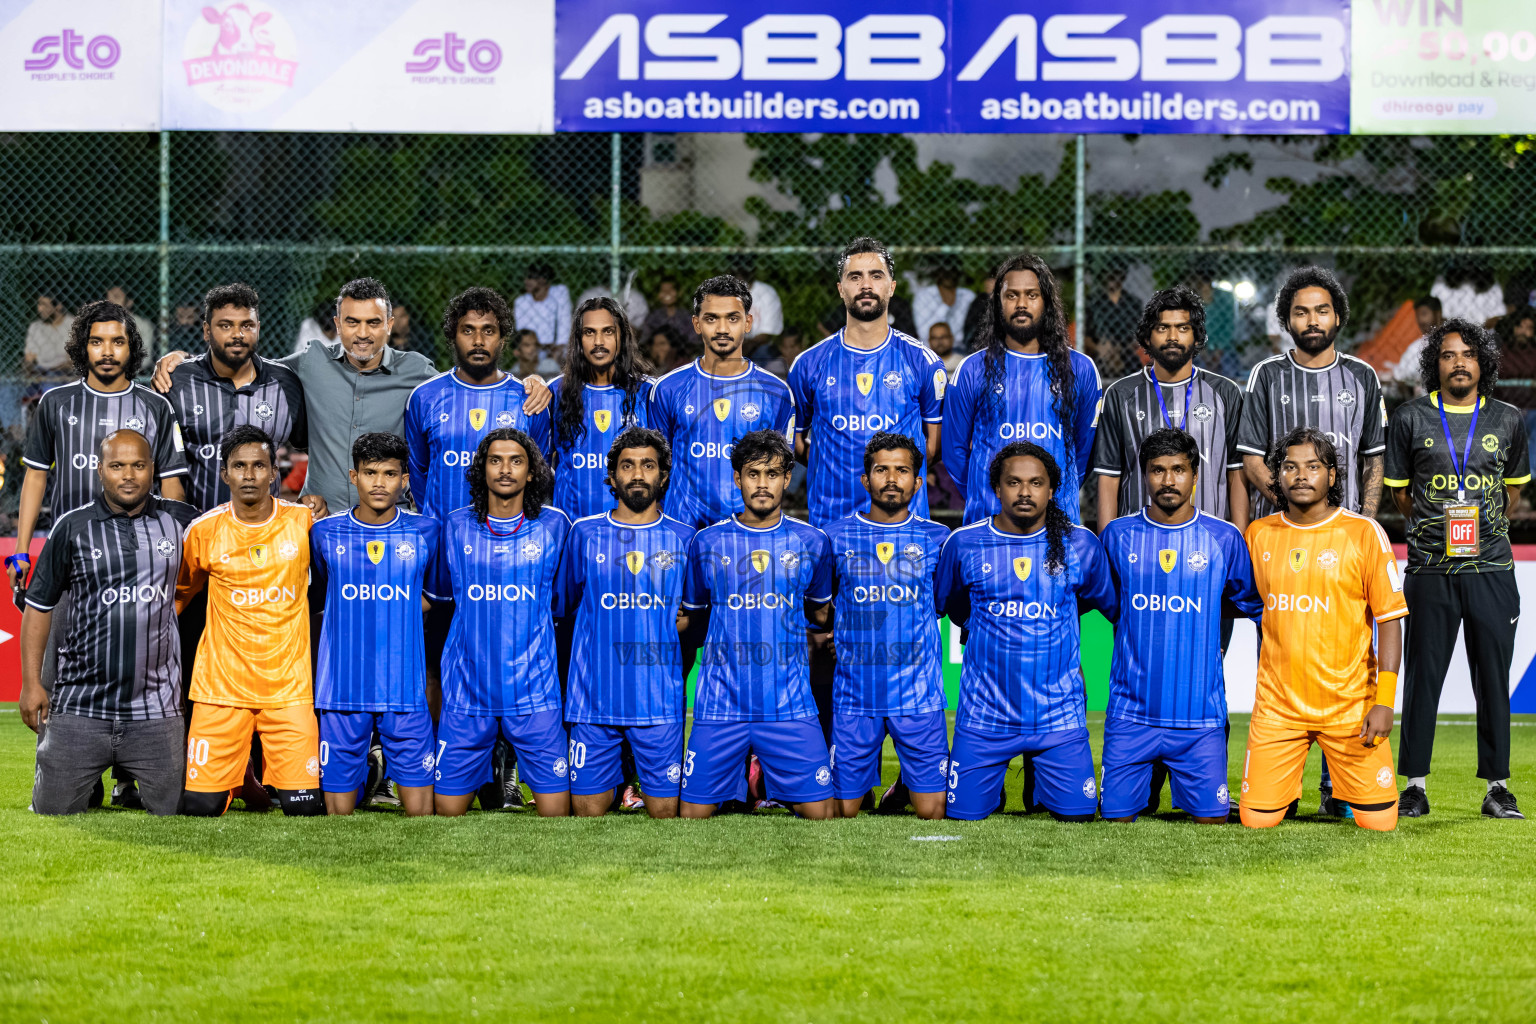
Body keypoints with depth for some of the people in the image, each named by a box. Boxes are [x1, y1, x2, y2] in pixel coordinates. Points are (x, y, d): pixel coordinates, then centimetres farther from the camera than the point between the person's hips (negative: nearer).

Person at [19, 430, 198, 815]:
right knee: (54, 814, 3)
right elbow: (39, 605, 6)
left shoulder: (179, 520, 4)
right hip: (79, 708, -1)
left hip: (156, 711, 1)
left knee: (172, 817, 0)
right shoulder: (73, 527, 1)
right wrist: (31, 682, 2)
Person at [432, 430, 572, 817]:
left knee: (555, 808, -5)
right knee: (447, 809, 2)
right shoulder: (456, 526, 5)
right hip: (467, 691, 1)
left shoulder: (554, 525, 3)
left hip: (534, 693, -1)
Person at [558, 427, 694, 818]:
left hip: (661, 702, 0)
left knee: (664, 809, 0)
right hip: (594, 696, 0)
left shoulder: (683, 539, 6)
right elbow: (564, 606, 15)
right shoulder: (584, 533, 6)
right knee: (588, 811, 0)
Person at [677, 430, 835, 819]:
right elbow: (689, 618, 15)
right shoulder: (707, 542, 5)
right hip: (720, 706, 0)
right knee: (693, 813, 0)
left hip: (790, 707, 0)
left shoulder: (811, 542, 6)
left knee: (820, 812, -4)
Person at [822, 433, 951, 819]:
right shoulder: (837, 536, 4)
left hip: (919, 692, 0)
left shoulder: (937, 538, 4)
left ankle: (907, 785, 30)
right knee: (842, 811, 2)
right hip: (855, 693, 0)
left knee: (932, 811, -2)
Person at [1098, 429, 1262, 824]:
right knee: (1116, 817, -2)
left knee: (1210, 820, -3)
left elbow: (1255, 604, 15)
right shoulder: (1118, 535, 4)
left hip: (1200, 713, 0)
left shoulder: (1224, 537, 2)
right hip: (1131, 712, 1)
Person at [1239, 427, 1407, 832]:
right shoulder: (1257, 534, 4)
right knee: (1256, 819, -4)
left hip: (1349, 704, -2)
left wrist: (1385, 701, -12)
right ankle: (1291, 784, 28)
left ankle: (1338, 785, 29)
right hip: (1278, 704, 2)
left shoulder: (1364, 533, -5)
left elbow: (1390, 619, -5)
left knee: (1379, 821, -3)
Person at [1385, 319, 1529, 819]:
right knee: (1423, 677, 1)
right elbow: (1400, 491, 12)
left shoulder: (1508, 420, 8)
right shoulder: (1410, 418, 4)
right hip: (1430, 570, -1)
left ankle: (1497, 785, 9)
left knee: (1494, 679, 3)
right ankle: (1414, 784, 7)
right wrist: (1437, 527, 8)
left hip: (1492, 569, 1)